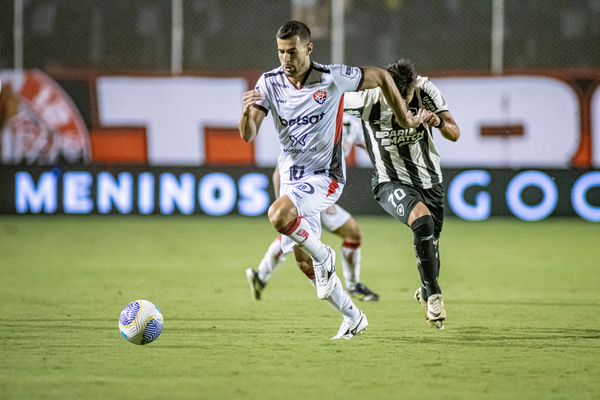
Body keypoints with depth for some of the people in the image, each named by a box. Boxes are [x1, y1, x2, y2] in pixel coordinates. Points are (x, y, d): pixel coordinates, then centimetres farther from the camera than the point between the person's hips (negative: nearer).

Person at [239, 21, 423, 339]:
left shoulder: (332, 79, -15)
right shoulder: (269, 83, -6)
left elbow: (381, 78, 0)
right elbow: (247, 135, -12)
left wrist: (404, 119, 7)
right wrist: (247, 112, -34)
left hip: (325, 176, -5)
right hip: (291, 178, 5)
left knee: (278, 215, -32)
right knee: (304, 262, 9)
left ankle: (323, 256, -6)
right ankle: (353, 317, 26)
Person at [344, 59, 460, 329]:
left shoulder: (426, 92, -15)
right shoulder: (367, 99, -22)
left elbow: (455, 134, -9)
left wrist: (439, 122, -28)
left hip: (429, 180, 4)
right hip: (391, 182, -4)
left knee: (432, 241, 16)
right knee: (422, 219, -32)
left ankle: (426, 293, 48)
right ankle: (434, 294, -17)